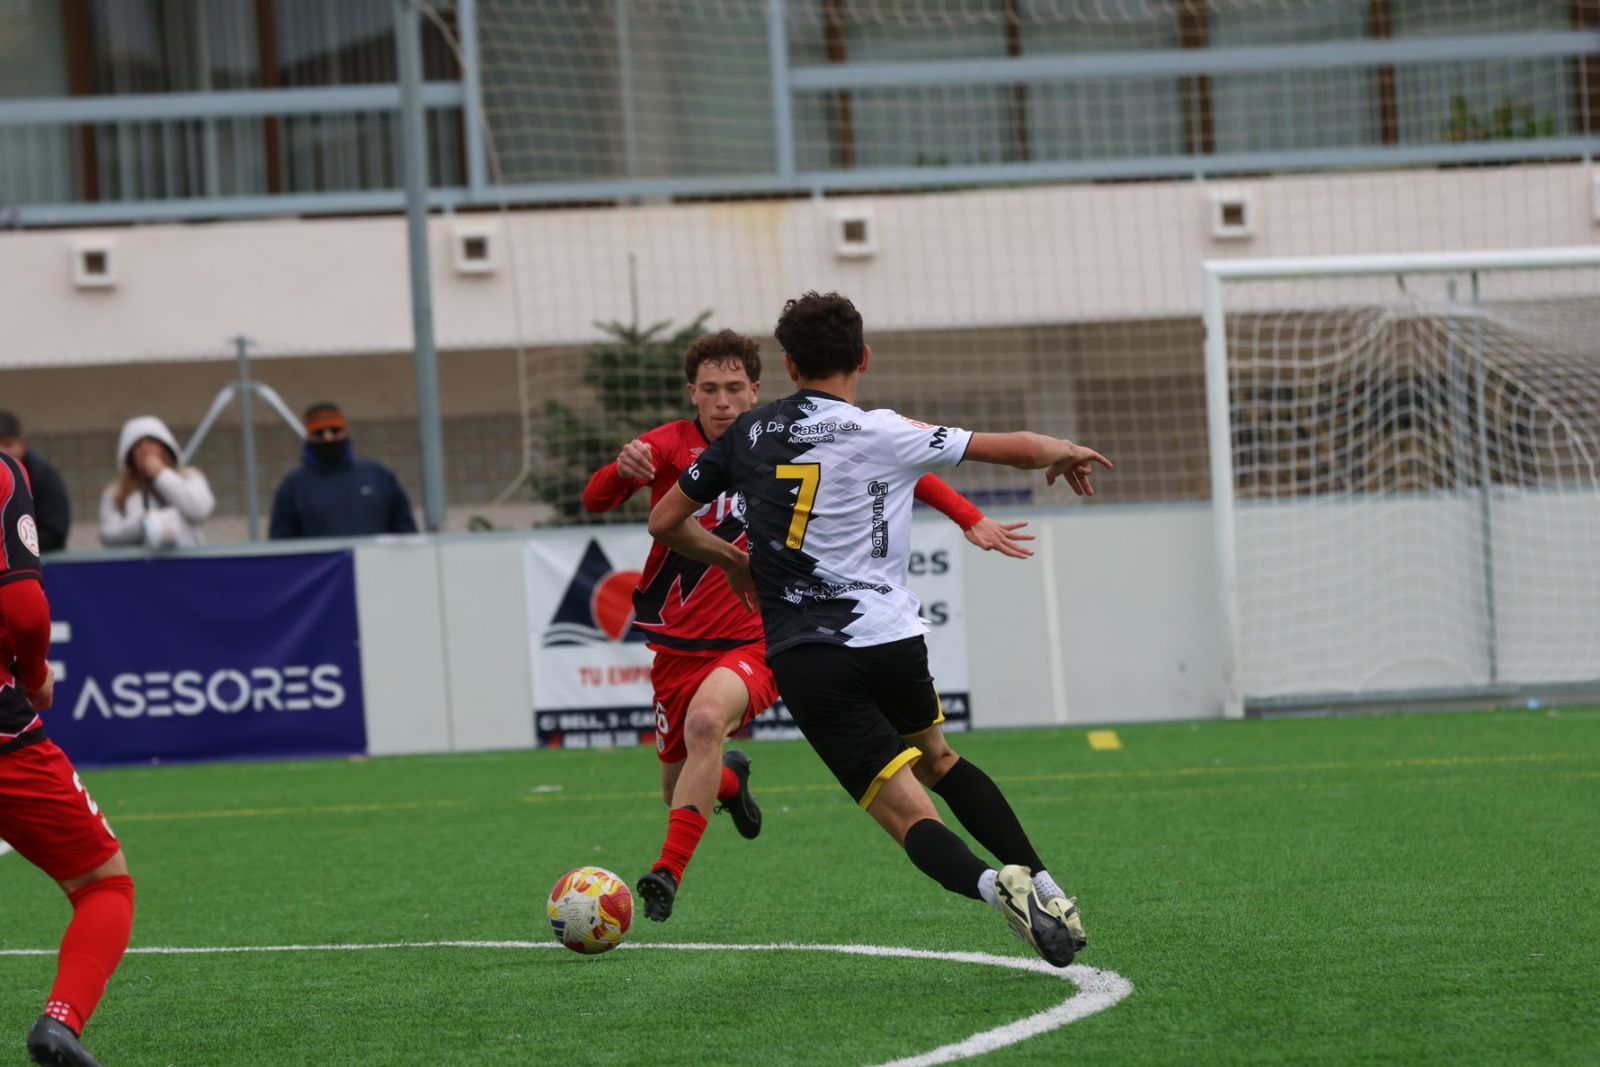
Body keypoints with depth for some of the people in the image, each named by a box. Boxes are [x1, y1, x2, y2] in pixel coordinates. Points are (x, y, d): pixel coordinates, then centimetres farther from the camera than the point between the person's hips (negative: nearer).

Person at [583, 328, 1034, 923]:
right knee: (681, 794, 11)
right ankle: (729, 780, 50)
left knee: (707, 718, -35)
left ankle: (668, 873, -34)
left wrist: (971, 520, 0)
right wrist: (621, 470, -40)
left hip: (754, 645, -2)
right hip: (678, 645, 2)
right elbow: (595, 501, -16)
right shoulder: (671, 446, -4)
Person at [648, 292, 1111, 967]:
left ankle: (991, 883, -34)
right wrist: (1067, 452, 24)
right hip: (891, 641, 0)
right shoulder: (882, 435, -1)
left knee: (910, 813, -4)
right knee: (938, 760, 28)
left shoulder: (747, 436, 8)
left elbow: (666, 523, 16)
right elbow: (1018, 450, 2)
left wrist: (731, 560, 33)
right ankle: (1044, 888, 17)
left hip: (805, 659, 0)